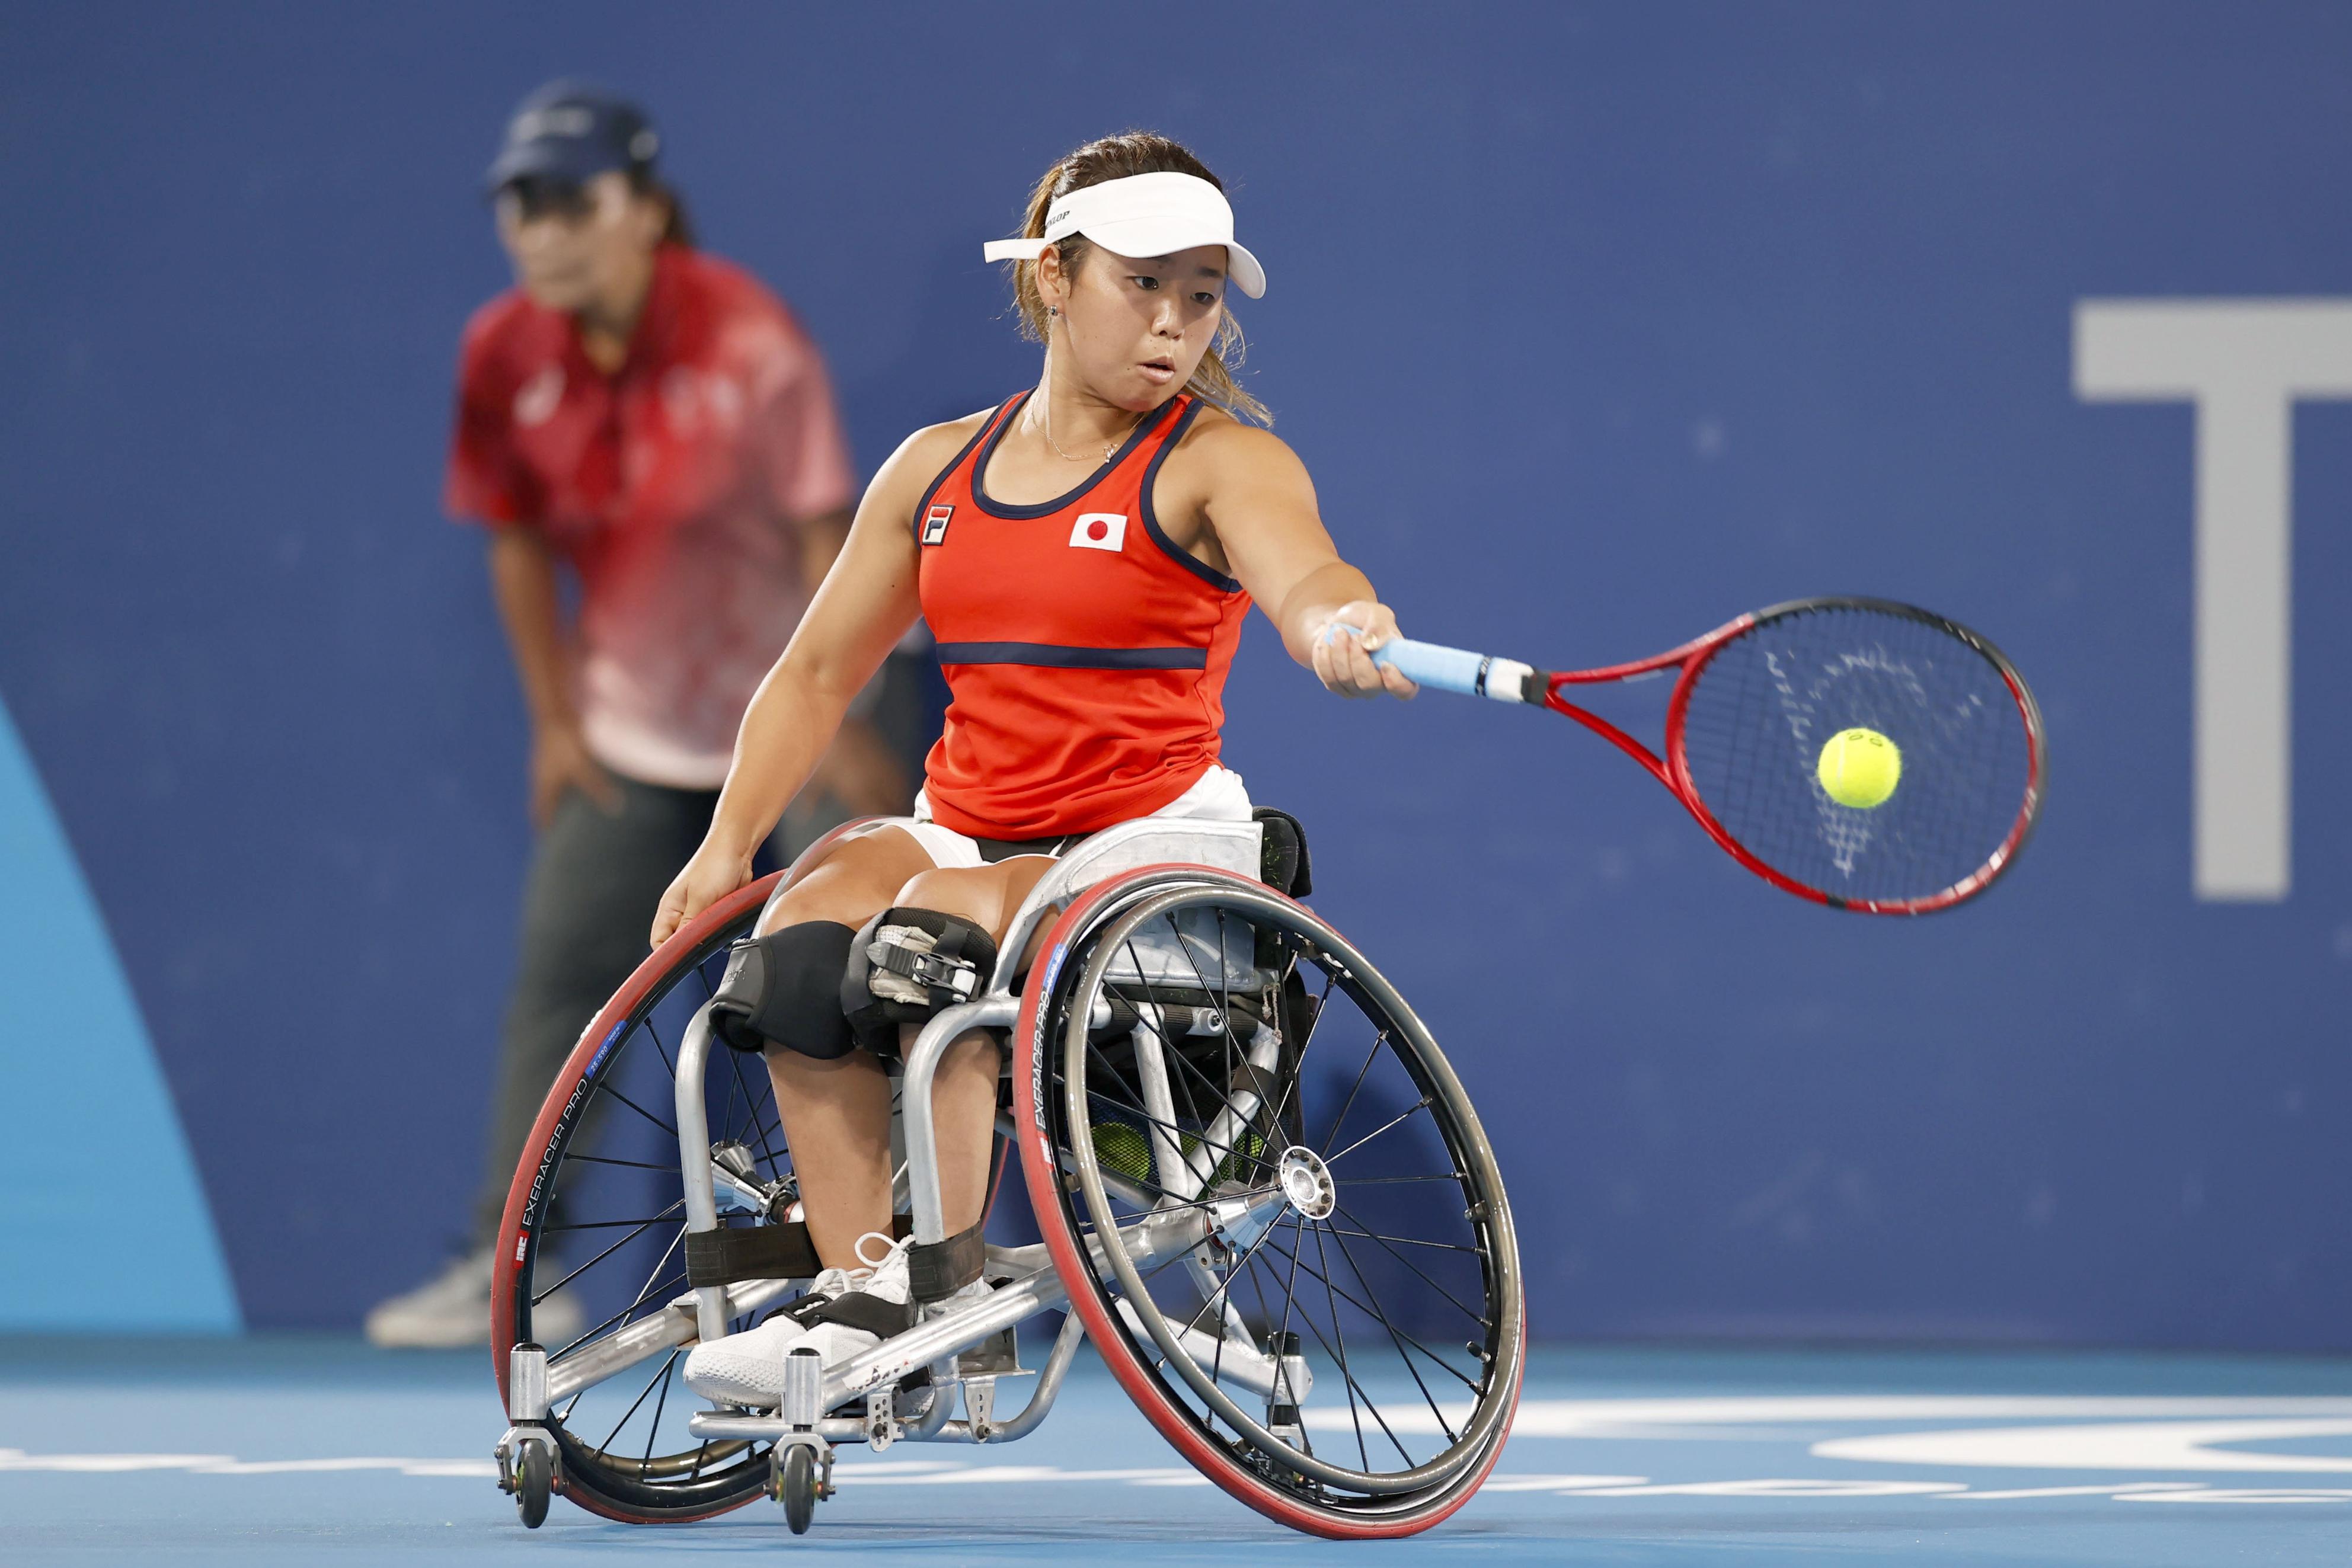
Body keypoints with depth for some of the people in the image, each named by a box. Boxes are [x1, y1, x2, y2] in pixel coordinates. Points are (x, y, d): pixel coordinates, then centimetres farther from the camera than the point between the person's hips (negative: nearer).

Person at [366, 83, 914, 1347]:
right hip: (632, 730, 5)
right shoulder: (505, 357, -8)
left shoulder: (748, 342, -21)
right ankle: (511, 1265, 4)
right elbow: (518, 541, 4)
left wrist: (841, 722, -18)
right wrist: (555, 717, 2)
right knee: (557, 972, 0)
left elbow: (823, 534, -18)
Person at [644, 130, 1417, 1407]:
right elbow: (817, 674, 18)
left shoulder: (1219, 461, -3)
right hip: (965, 832, 5)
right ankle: (856, 1293, -27)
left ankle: (942, 1289, -30)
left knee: (939, 925, -33)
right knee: (803, 935, -26)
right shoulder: (935, 469, 12)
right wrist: (726, 845, 6)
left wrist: (1337, 632, -51)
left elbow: (1303, 574, -26)